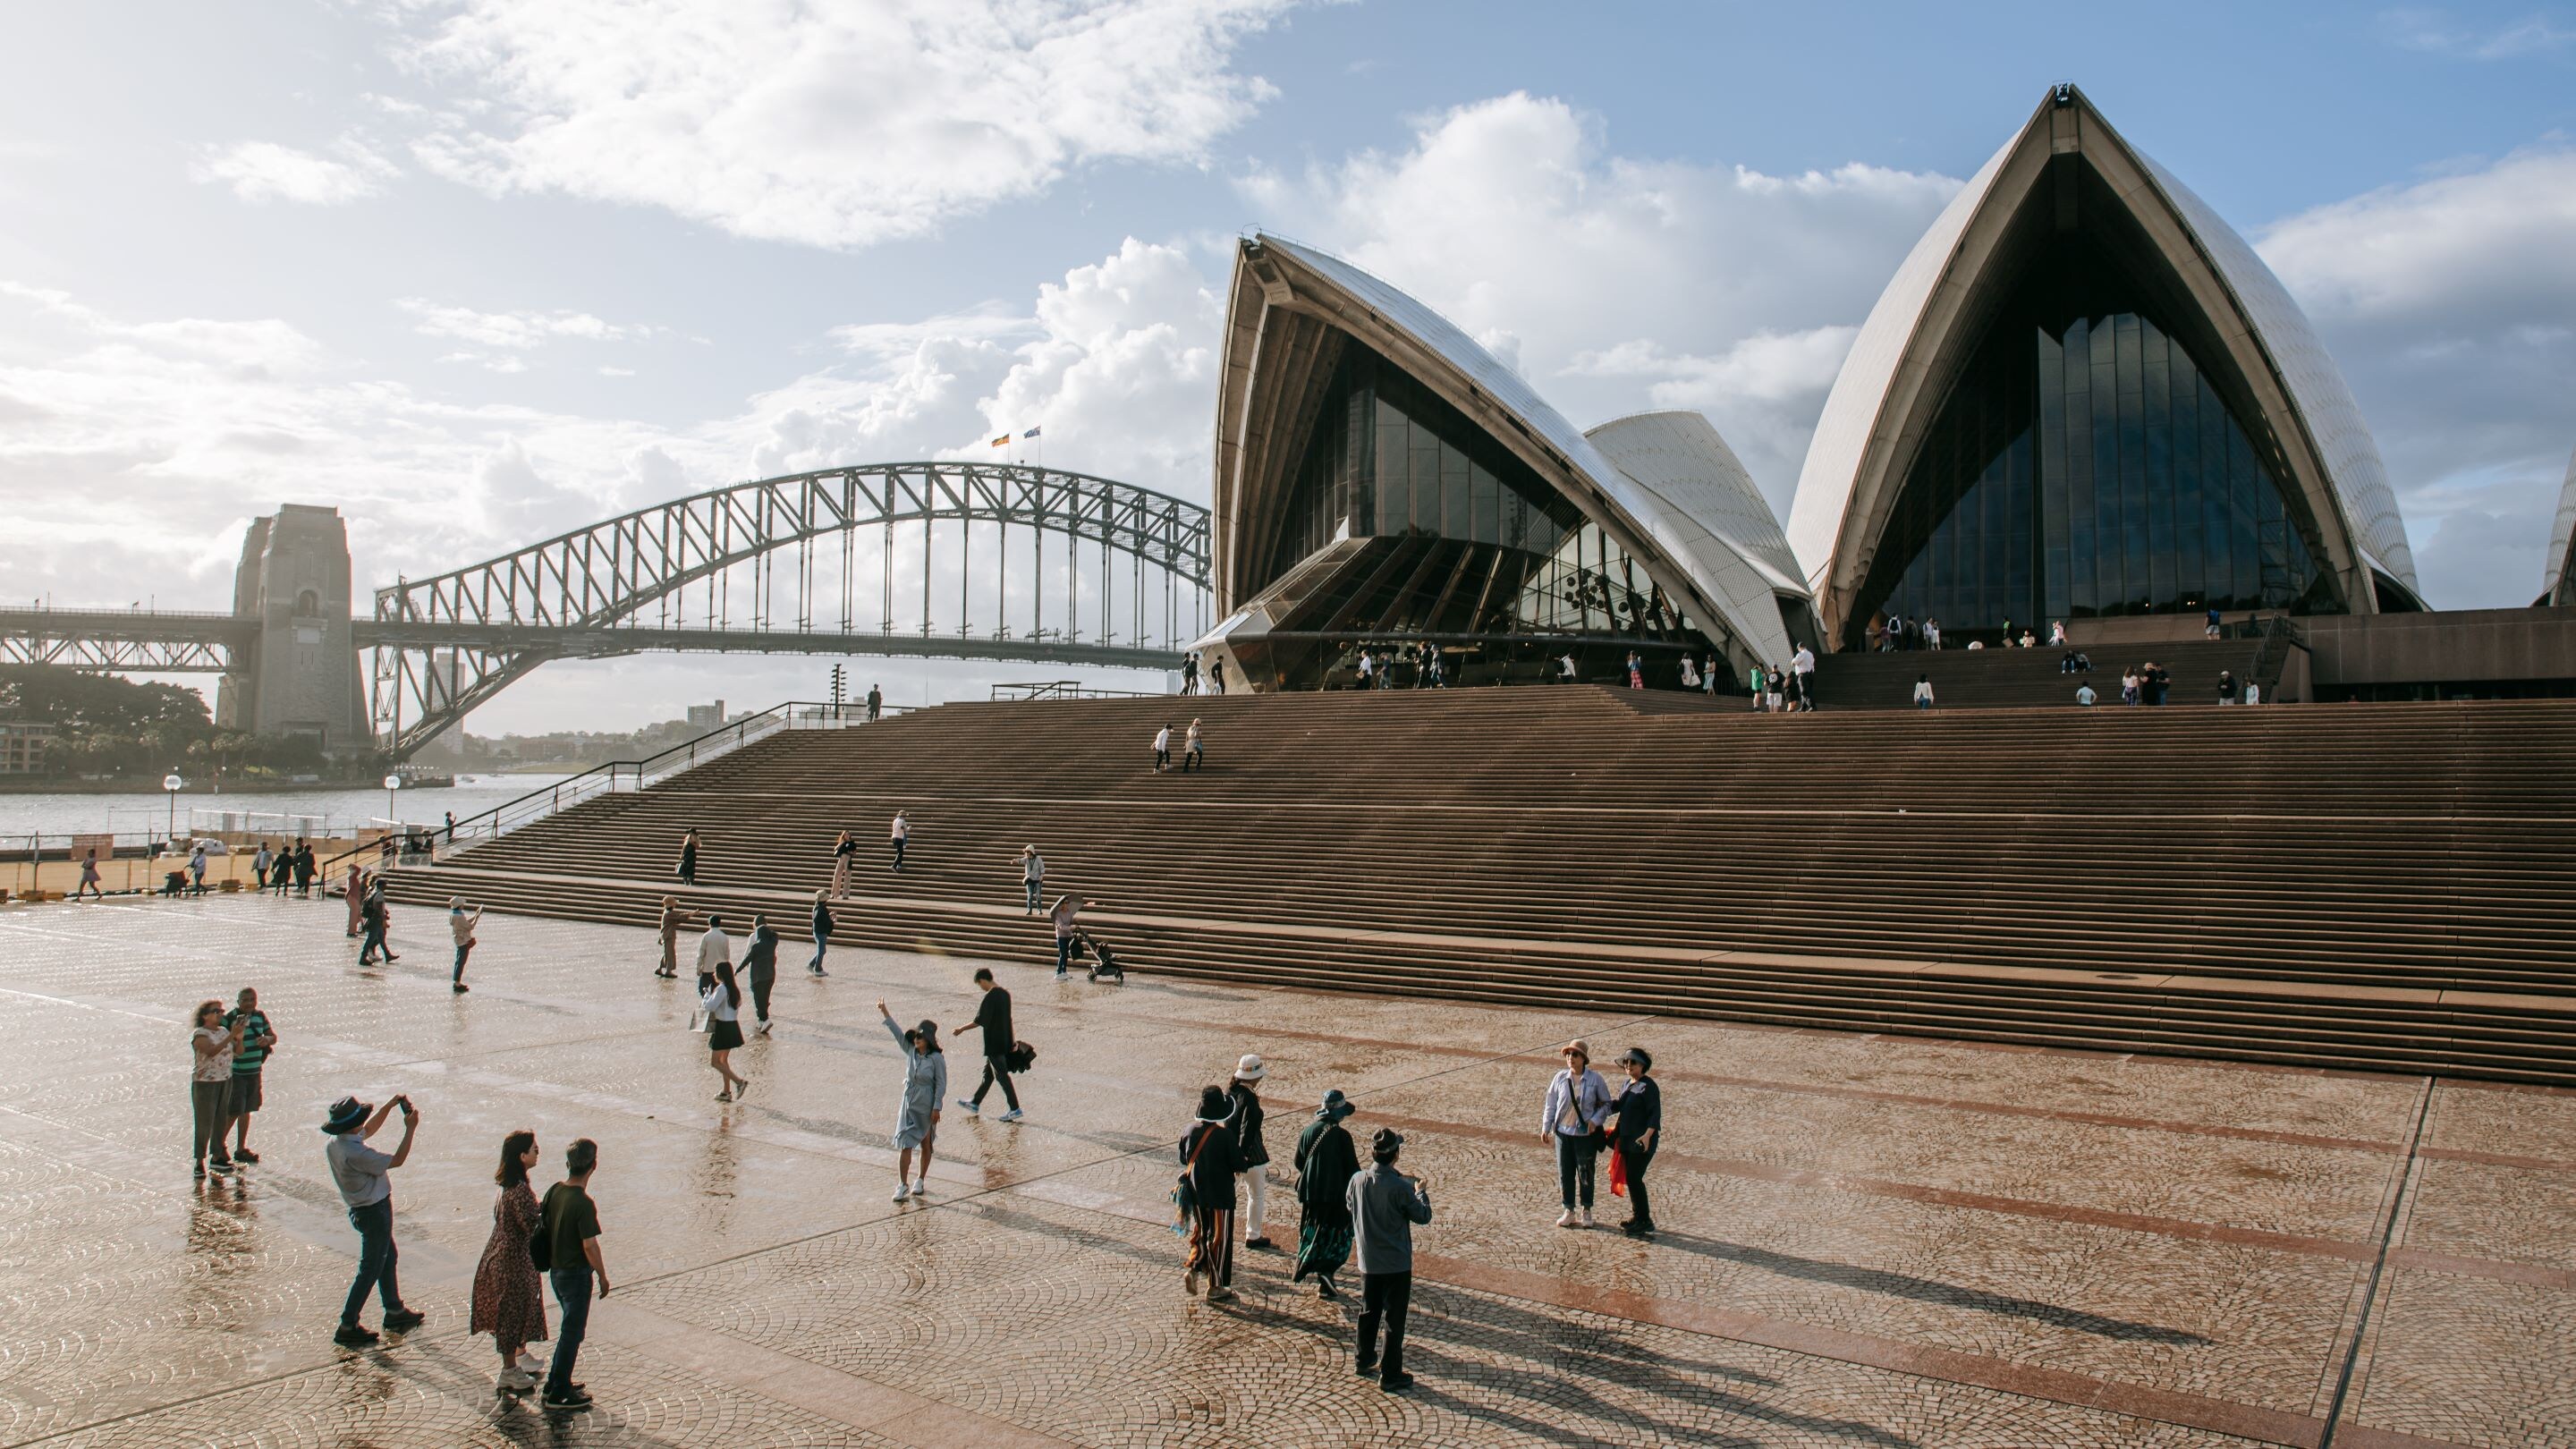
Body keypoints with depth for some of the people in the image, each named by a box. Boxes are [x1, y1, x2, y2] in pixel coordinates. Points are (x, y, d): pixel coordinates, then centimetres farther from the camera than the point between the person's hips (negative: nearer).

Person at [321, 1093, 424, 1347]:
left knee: (388, 1257, 23)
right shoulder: (354, 1153, -32)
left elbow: (369, 1128, 15)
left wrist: (390, 1105, 8)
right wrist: (410, 1129, -16)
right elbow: (396, 1160, -23)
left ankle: (395, 1312, 35)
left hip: (361, 1209, 10)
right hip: (374, 1211, -10)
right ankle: (348, 1327, 12)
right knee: (371, 1269, 3)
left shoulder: (334, 1143, -4)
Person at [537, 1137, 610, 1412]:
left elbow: (544, 1226, 8)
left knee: (572, 1327, 23)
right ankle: (559, 1394, 14)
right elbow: (589, 1246, -22)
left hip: (556, 1269, 8)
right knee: (572, 1332, 5)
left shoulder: (554, 1191, -3)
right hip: (576, 1274, -8)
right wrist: (603, 1276, -9)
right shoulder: (583, 1204, -26)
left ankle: (556, 1382, 32)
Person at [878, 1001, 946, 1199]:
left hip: (927, 1106, -4)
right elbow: (897, 1033, -5)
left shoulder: (936, 1058, -13)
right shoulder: (910, 1051, 0)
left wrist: (936, 1108, -12)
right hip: (908, 1103, 4)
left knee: (926, 1145, 11)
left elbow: (941, 1084, -11)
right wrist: (885, 1013, -12)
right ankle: (902, 1185, 3)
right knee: (905, 1145, -2)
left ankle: (921, 1181, 26)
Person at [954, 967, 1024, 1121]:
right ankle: (975, 1103, 32)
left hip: (994, 1043, -9)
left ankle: (1015, 1109, -3)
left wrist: (961, 1029, -5)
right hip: (1005, 1042, 9)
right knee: (988, 1073, 19)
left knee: (1002, 1075, -4)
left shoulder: (990, 997, -19)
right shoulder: (1005, 994, 7)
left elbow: (980, 1021, -17)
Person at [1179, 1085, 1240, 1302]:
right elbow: (1236, 1164, -13)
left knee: (1199, 1233, 23)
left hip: (1196, 1192, 4)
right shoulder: (1225, 1134, -21)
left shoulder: (1189, 1131, -7)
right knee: (1219, 1238, 9)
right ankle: (1215, 1287, 16)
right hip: (1220, 1193, -4)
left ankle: (1193, 1268, 5)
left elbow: (1183, 1160, 5)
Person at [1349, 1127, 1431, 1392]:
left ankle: (1366, 1360, 35)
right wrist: (1421, 1192, 8)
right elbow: (1423, 1216, -10)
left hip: (1368, 1261, 5)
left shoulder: (1357, 1180, -8)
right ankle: (1390, 1375, 10)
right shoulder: (1401, 1187, -22)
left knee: (1368, 1313, 21)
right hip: (1396, 1263, -5)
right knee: (1394, 1320, 5)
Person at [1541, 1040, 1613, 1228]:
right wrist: (1545, 1127, 2)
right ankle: (1569, 1211, 19)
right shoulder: (1560, 1078, 0)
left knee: (1585, 1174, 6)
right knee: (1565, 1173, 7)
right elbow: (1551, 1104, 7)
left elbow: (1606, 1104, 4)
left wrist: (1595, 1120, -10)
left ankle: (1586, 1211, 21)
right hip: (1563, 1132, 2)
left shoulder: (1595, 1079, -5)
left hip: (1586, 1133, -2)